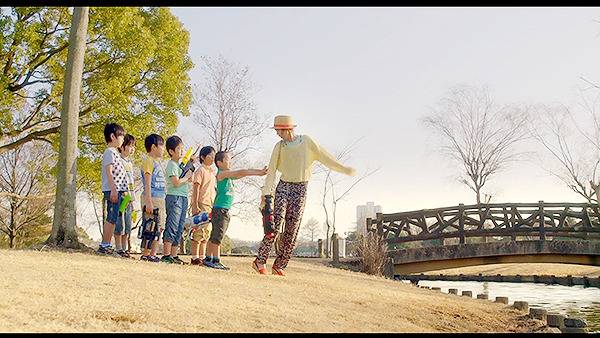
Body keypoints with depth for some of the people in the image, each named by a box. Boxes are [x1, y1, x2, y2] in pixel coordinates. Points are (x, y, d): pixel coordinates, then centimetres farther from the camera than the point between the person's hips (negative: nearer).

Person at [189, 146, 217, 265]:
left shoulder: (213, 172, 19)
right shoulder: (200, 170, -5)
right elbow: (196, 189, -10)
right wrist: (195, 206, -17)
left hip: (211, 205, 8)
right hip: (201, 204, -8)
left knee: (206, 233, 9)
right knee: (199, 232, -8)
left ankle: (202, 257, 14)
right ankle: (195, 257, -3)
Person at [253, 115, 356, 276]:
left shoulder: (307, 141, -1)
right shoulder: (279, 146, 0)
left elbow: (324, 156, 0)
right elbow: (271, 171, -1)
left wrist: (343, 169, -5)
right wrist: (265, 193, -7)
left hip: (300, 190, 1)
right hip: (283, 186, 0)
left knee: (291, 230, -1)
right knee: (275, 225, -13)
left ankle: (279, 265, 6)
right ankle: (260, 261, -7)